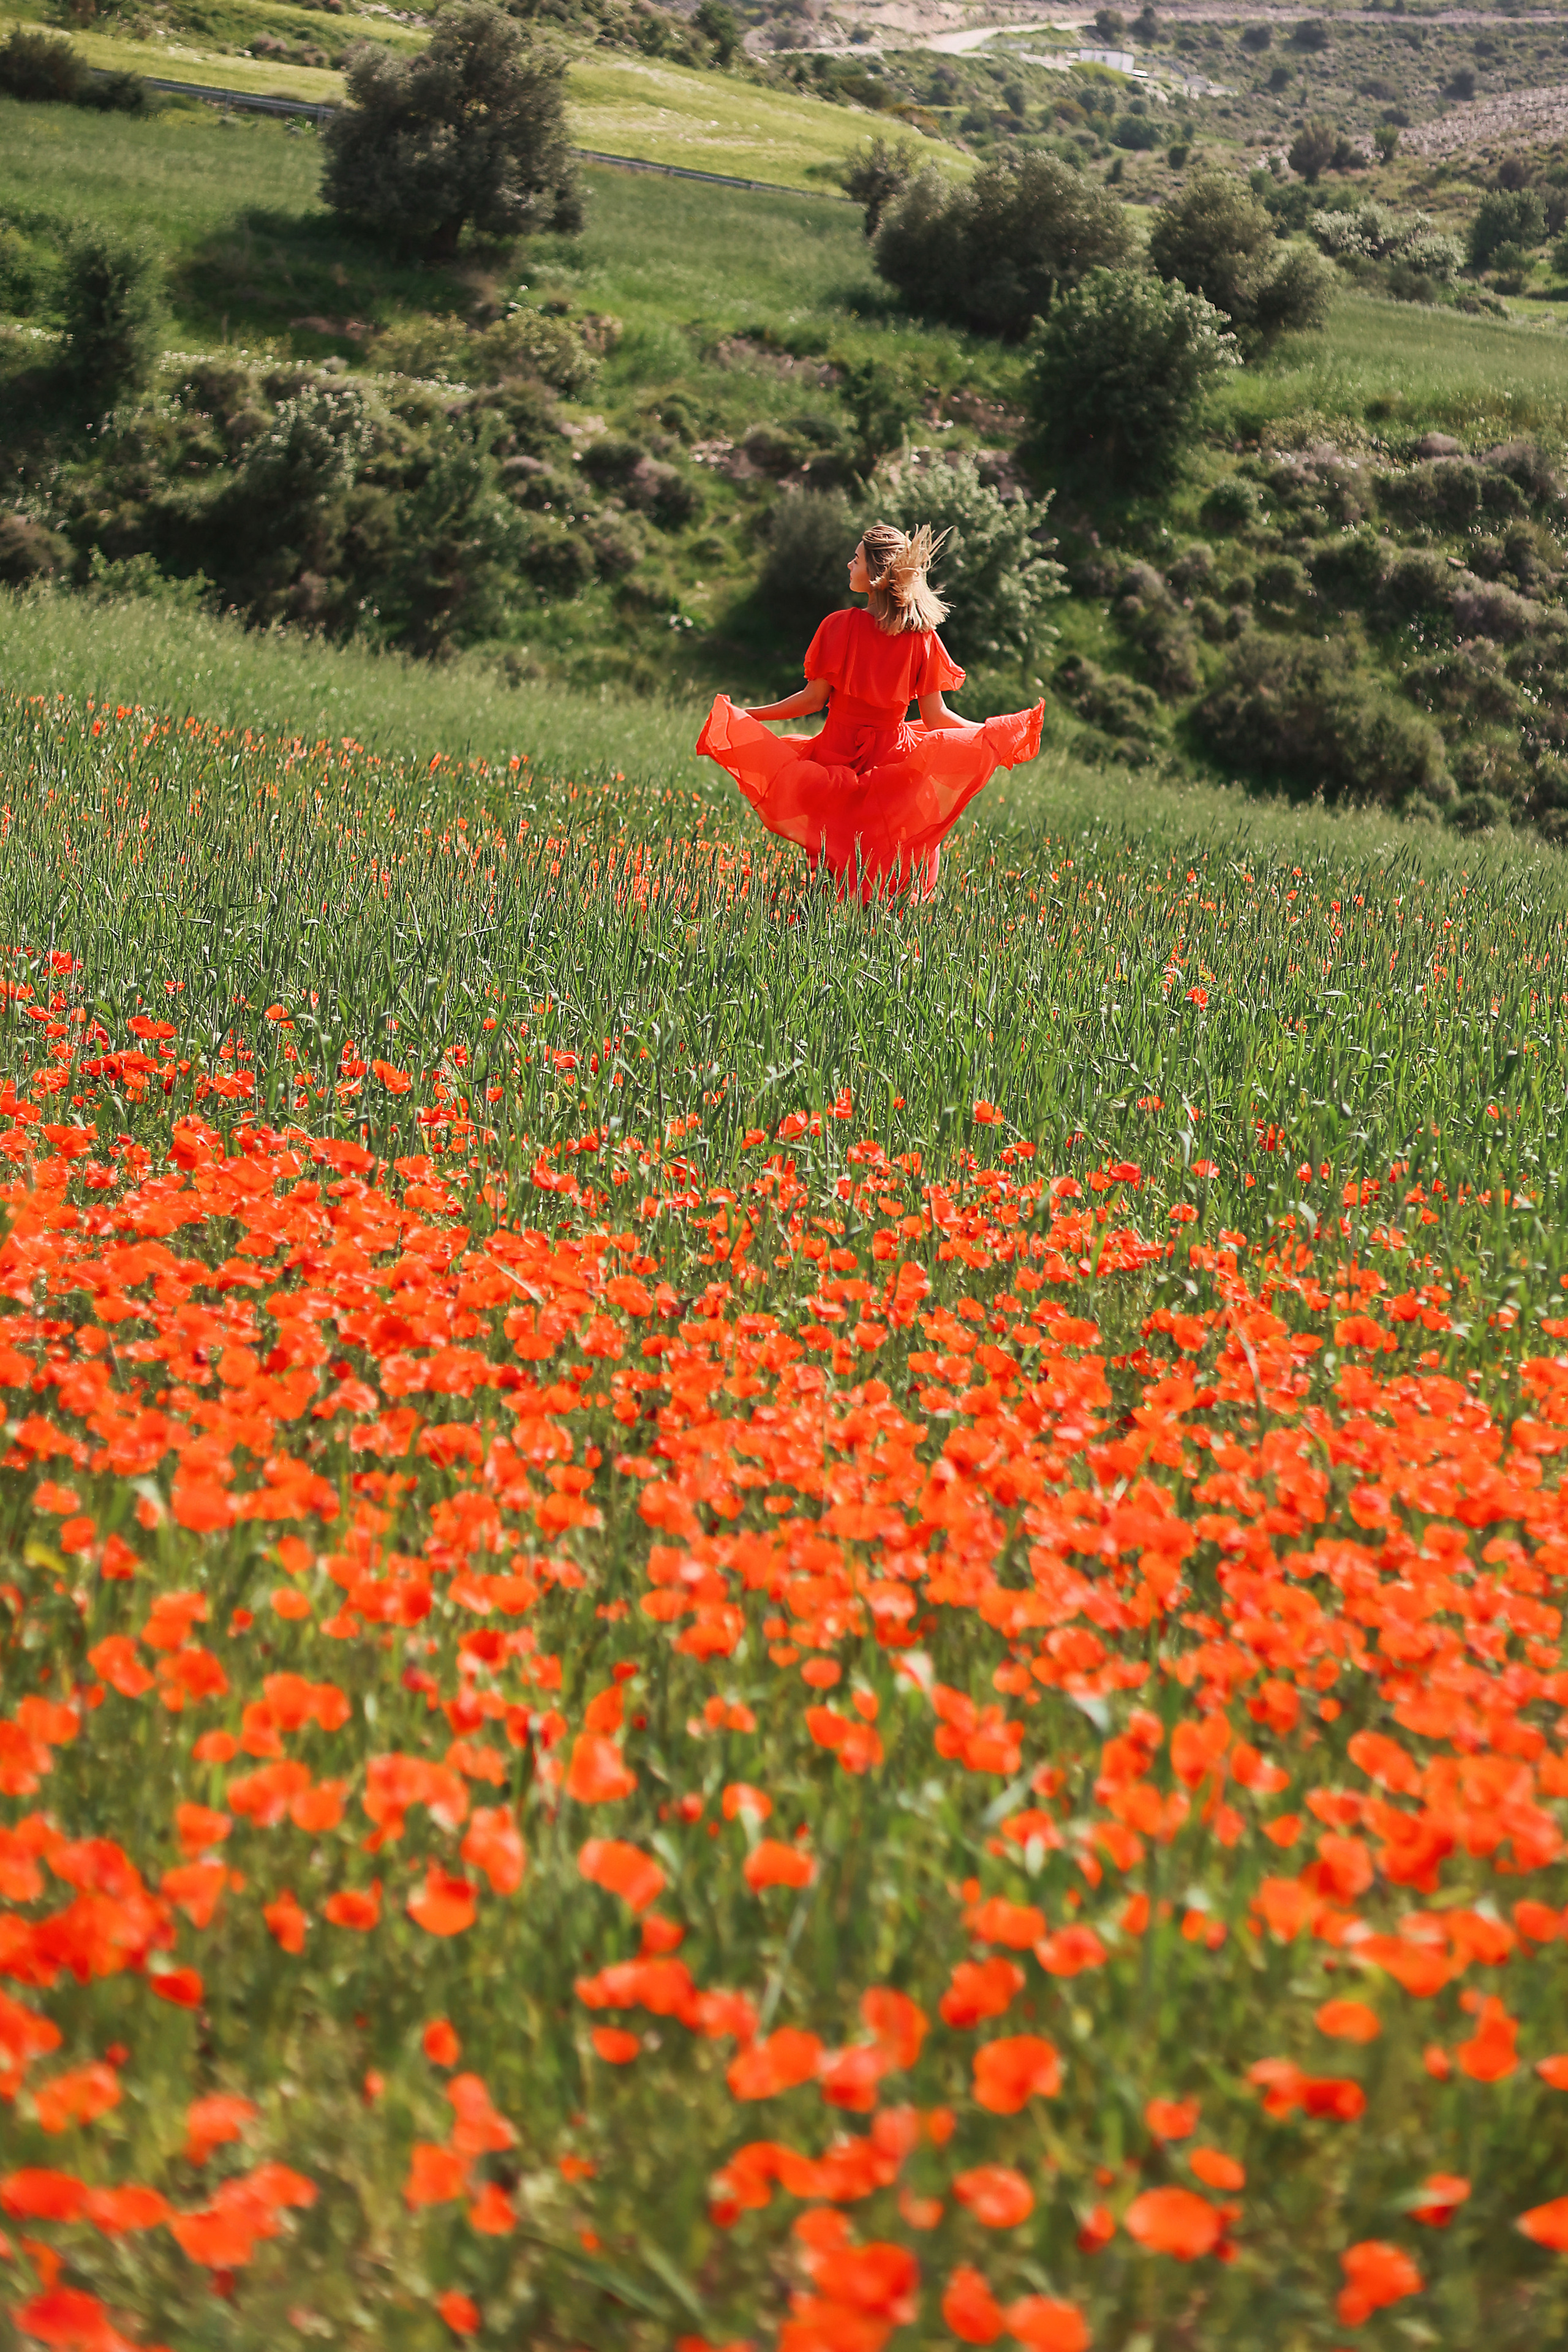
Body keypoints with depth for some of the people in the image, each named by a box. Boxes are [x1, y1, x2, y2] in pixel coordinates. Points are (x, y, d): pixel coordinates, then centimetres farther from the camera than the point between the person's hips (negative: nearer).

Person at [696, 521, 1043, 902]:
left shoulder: (839, 627, -10)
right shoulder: (922, 637, -6)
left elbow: (813, 700, -8)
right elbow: (935, 717, -5)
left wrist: (746, 715, -1)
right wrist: (989, 732, 7)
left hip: (839, 754, -1)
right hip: (894, 760, 1)